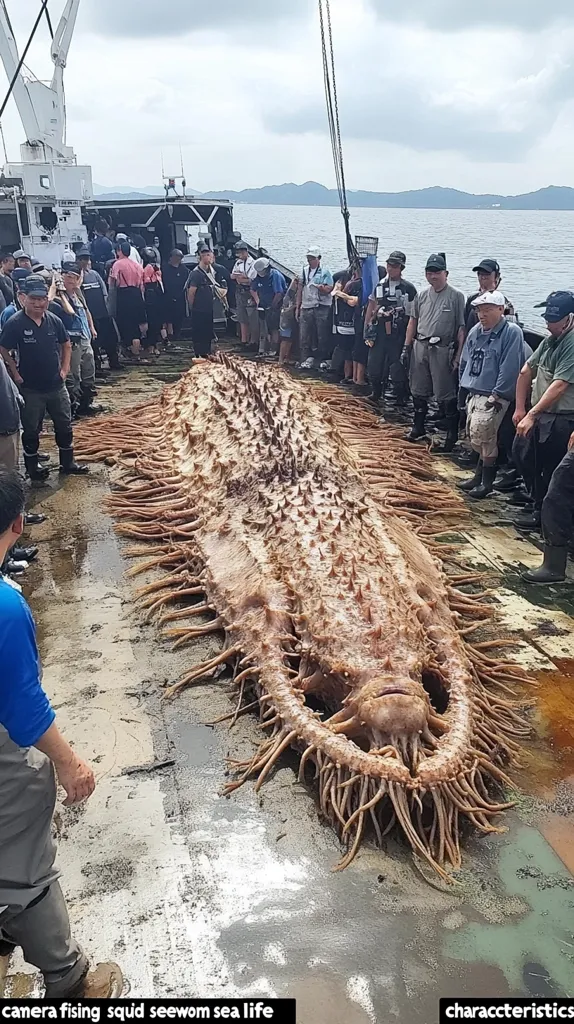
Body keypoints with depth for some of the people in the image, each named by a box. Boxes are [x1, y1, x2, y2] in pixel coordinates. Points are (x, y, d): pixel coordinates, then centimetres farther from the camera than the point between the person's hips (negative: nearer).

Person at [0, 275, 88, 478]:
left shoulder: (54, 321, -3)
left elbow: (66, 345, 12)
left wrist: (64, 369, 5)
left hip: (56, 385, 4)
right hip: (30, 389, -4)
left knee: (64, 425, 14)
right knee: (31, 430, 10)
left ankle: (67, 463, 30)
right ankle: (33, 467, 25)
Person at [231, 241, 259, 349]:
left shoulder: (252, 263, -12)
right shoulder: (238, 263, 13)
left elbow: (254, 280, -17)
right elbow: (232, 276, 14)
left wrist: (242, 279, -13)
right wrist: (239, 276, -6)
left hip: (250, 293, -8)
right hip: (239, 292, 8)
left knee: (252, 319, -6)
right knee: (242, 318, 13)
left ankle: (253, 341, 0)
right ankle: (244, 340, 21)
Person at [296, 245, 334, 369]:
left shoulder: (325, 272, -3)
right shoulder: (304, 271, 12)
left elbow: (329, 289, -8)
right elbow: (300, 290, 15)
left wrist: (322, 288, -30)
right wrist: (297, 307, 12)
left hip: (321, 308, -5)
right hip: (306, 308, 5)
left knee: (322, 336, -1)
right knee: (304, 336, 4)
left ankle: (323, 361, 6)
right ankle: (307, 359, 13)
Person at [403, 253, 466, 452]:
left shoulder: (456, 297, -7)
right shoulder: (422, 295, 10)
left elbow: (461, 328, -10)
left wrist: (458, 355, -14)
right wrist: (406, 347, 12)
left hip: (443, 350, -6)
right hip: (420, 347, 6)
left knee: (447, 394, -2)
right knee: (418, 390, 15)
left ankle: (452, 434, 8)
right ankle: (419, 428, 30)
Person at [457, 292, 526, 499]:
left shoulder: (512, 332, -12)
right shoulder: (475, 331, 10)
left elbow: (510, 368, -17)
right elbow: (465, 361, 19)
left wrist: (496, 396, -18)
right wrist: (465, 386, 15)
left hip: (494, 396, -7)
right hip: (474, 394, 7)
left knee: (481, 433, -14)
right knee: (475, 436, 10)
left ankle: (486, 481, -1)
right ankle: (479, 475, 24)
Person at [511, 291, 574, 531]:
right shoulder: (550, 339, 8)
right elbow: (526, 371, 14)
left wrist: (531, 416, -27)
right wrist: (520, 408, 10)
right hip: (539, 415, 9)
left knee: (549, 471, 1)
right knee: (521, 454, 18)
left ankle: (542, 513, 20)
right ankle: (538, 499, 35)